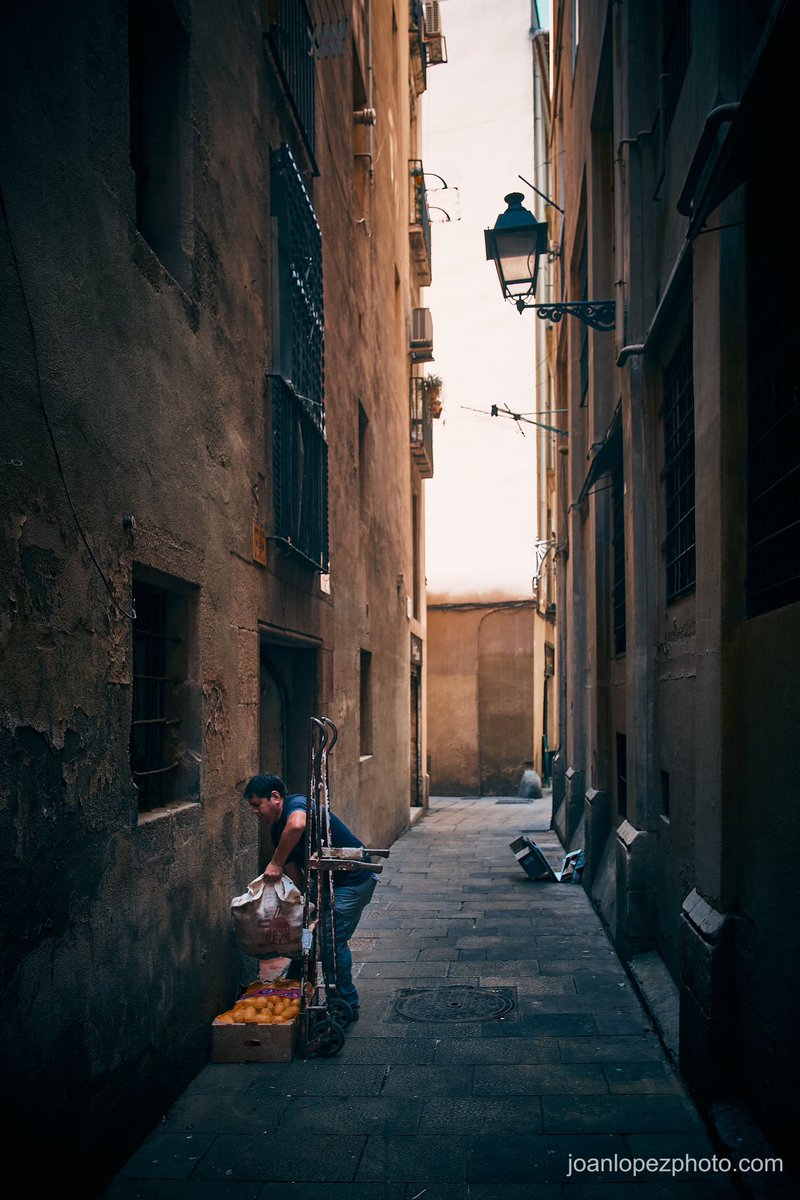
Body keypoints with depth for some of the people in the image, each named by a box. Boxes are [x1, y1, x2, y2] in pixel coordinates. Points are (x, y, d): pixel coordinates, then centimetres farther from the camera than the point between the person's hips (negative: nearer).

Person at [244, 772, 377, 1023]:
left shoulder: (296, 803, -21)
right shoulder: (277, 829, 7)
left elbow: (297, 825, -47)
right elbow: (294, 874, 7)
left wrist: (276, 863, -37)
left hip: (354, 878, -9)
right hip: (328, 880, 9)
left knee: (334, 939, -9)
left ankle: (347, 1005, 4)